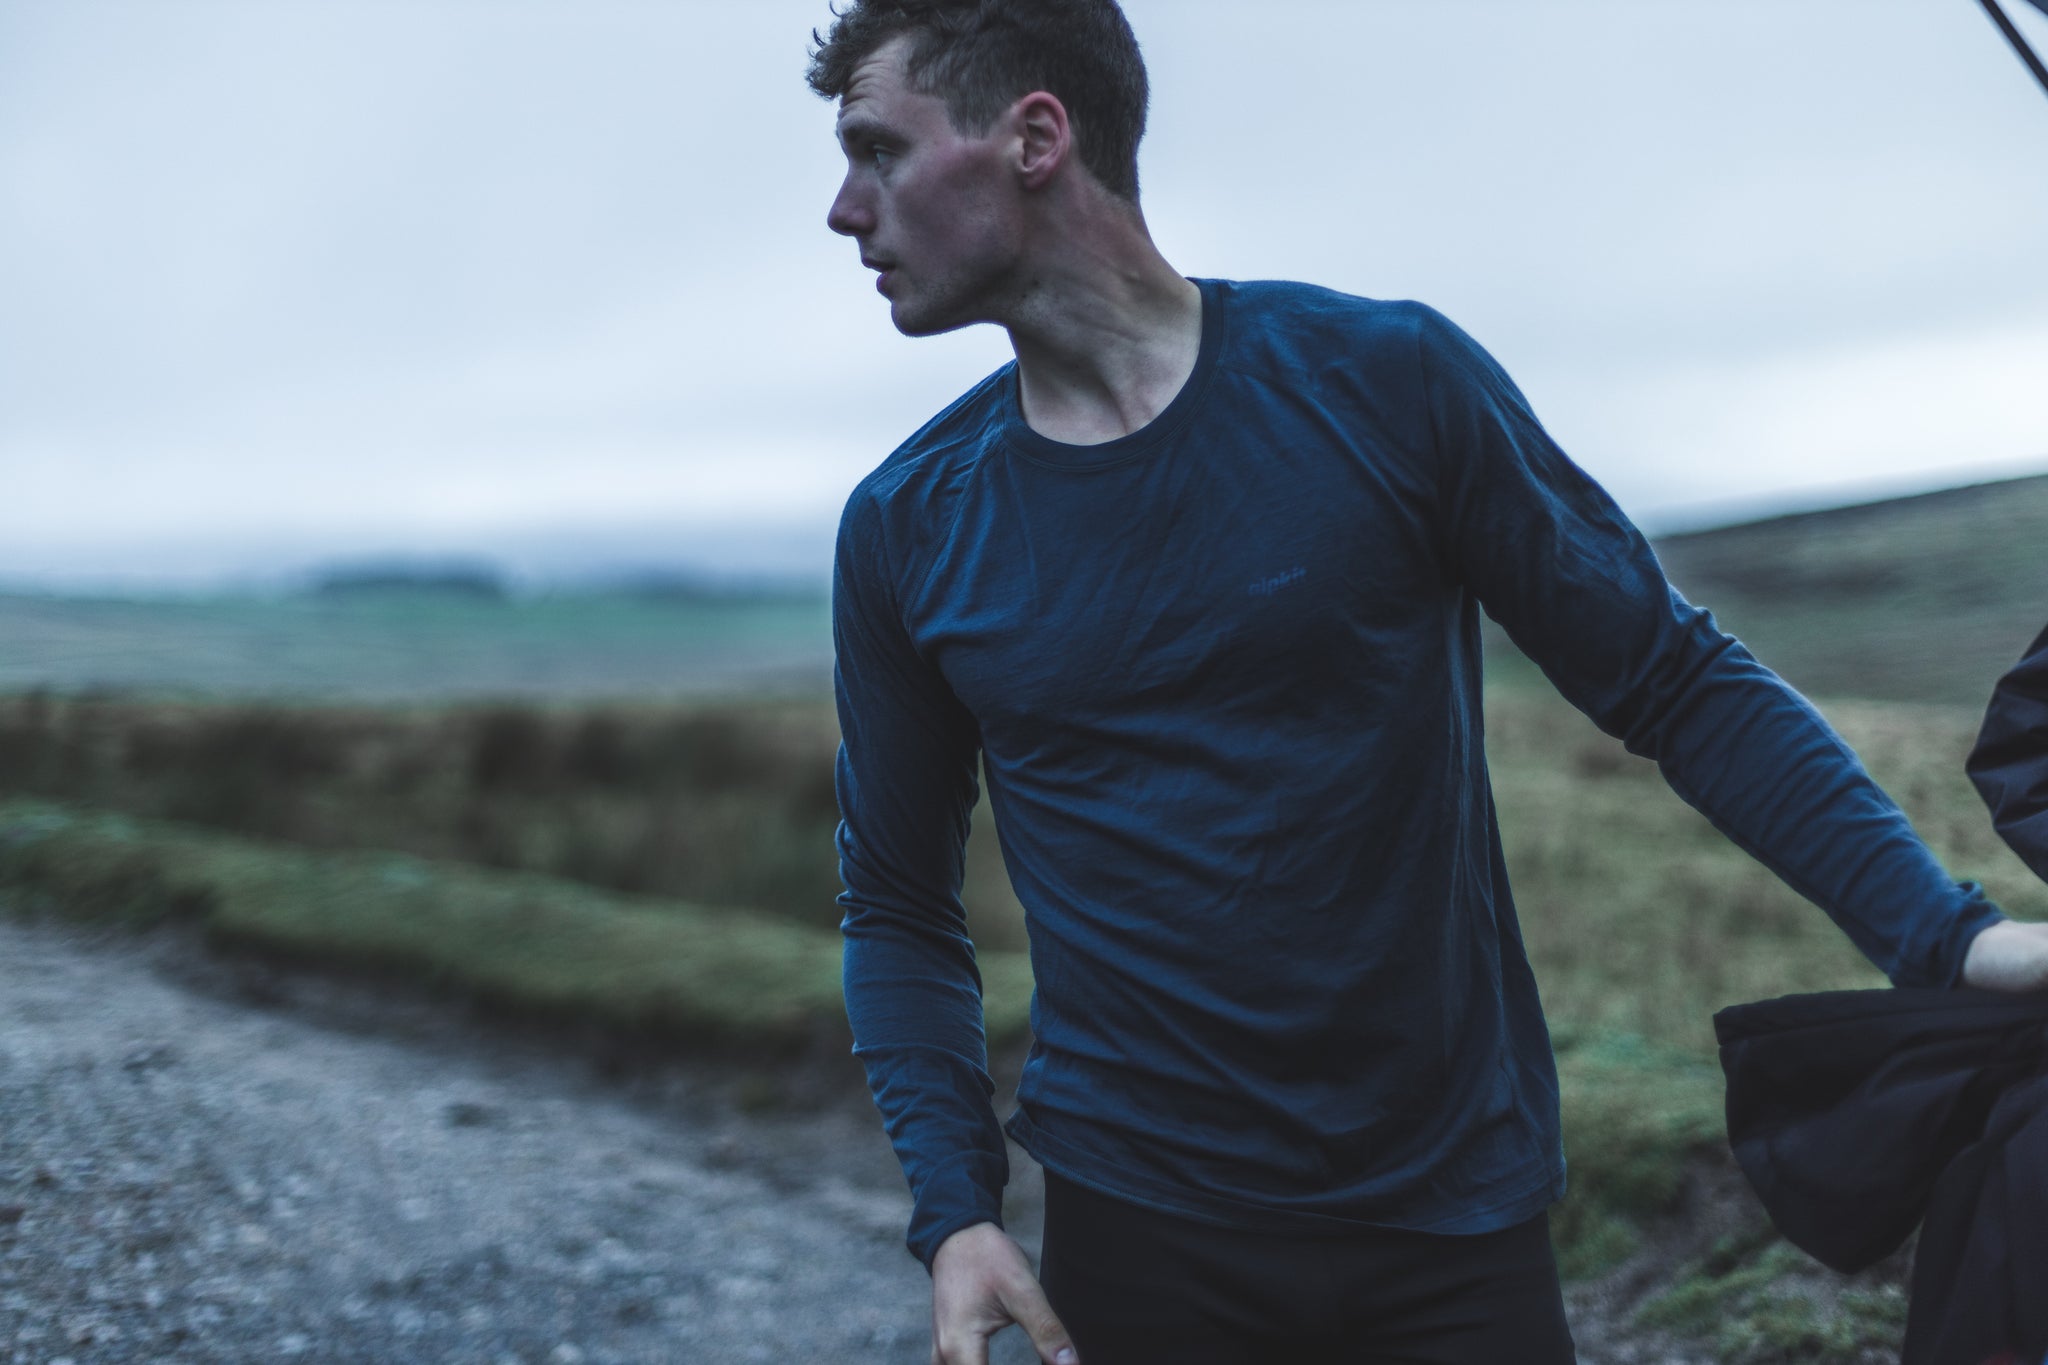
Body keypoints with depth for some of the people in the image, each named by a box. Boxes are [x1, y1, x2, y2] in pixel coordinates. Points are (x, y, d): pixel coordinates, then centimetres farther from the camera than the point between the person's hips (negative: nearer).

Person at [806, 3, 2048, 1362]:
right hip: (1140, 1241, 1)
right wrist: (955, 1208, -7)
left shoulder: (1388, 380, -8)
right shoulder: (908, 526, -2)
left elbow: (1679, 683, -4)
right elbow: (900, 907, 6)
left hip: (1456, 1224, -1)